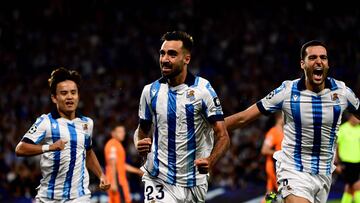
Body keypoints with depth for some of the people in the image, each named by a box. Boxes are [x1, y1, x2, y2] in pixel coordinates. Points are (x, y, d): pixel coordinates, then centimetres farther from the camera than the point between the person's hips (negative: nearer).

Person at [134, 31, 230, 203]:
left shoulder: (202, 89, -7)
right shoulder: (150, 91, 3)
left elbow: (222, 137, -9)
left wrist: (209, 162, -27)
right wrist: (139, 144, -6)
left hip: (194, 182, -1)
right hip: (158, 180, 1)